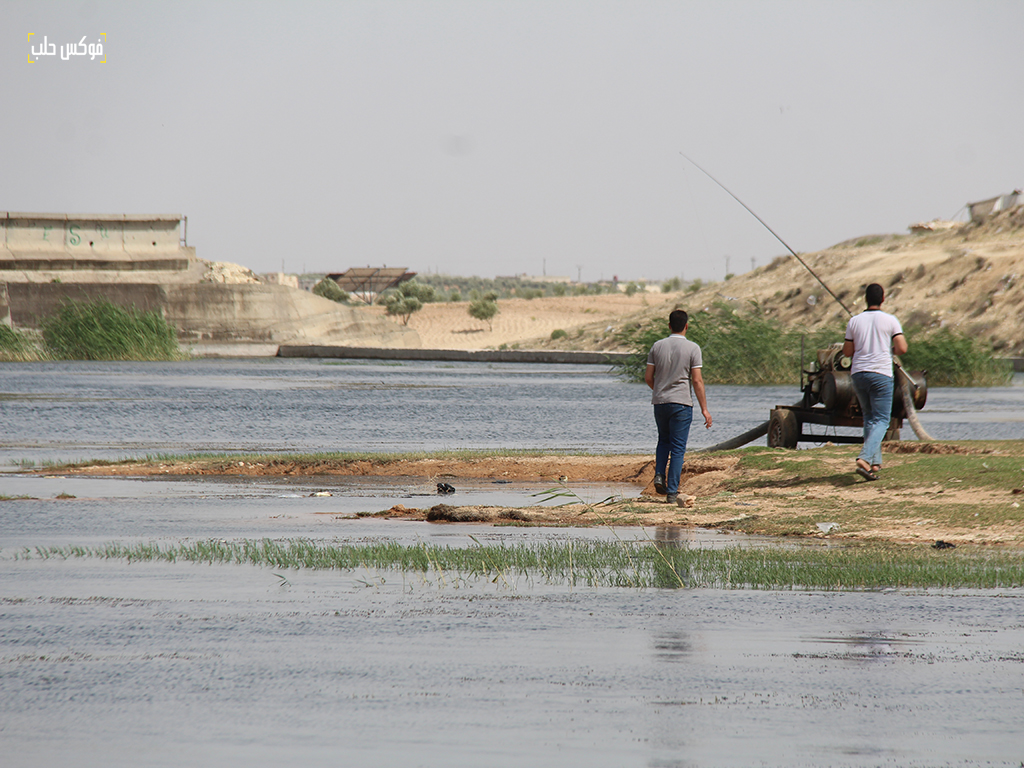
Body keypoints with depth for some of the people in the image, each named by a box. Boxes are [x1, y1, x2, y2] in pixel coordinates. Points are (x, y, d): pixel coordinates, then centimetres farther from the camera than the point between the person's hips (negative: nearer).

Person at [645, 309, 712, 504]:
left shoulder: (658, 346, 3)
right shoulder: (692, 349, -7)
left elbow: (648, 377, 5)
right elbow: (697, 381, -10)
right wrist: (704, 409, -4)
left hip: (659, 401, 3)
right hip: (681, 403, -3)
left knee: (664, 441, 24)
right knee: (678, 448, 1)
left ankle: (659, 475, 3)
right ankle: (672, 492, -3)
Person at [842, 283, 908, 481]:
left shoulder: (854, 321, 4)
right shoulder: (890, 320, -3)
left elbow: (847, 352, 8)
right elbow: (902, 348, -8)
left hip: (858, 373, 3)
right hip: (881, 374, -3)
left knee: (869, 417, 19)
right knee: (881, 420, -2)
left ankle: (875, 461, 15)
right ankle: (865, 459, -24)